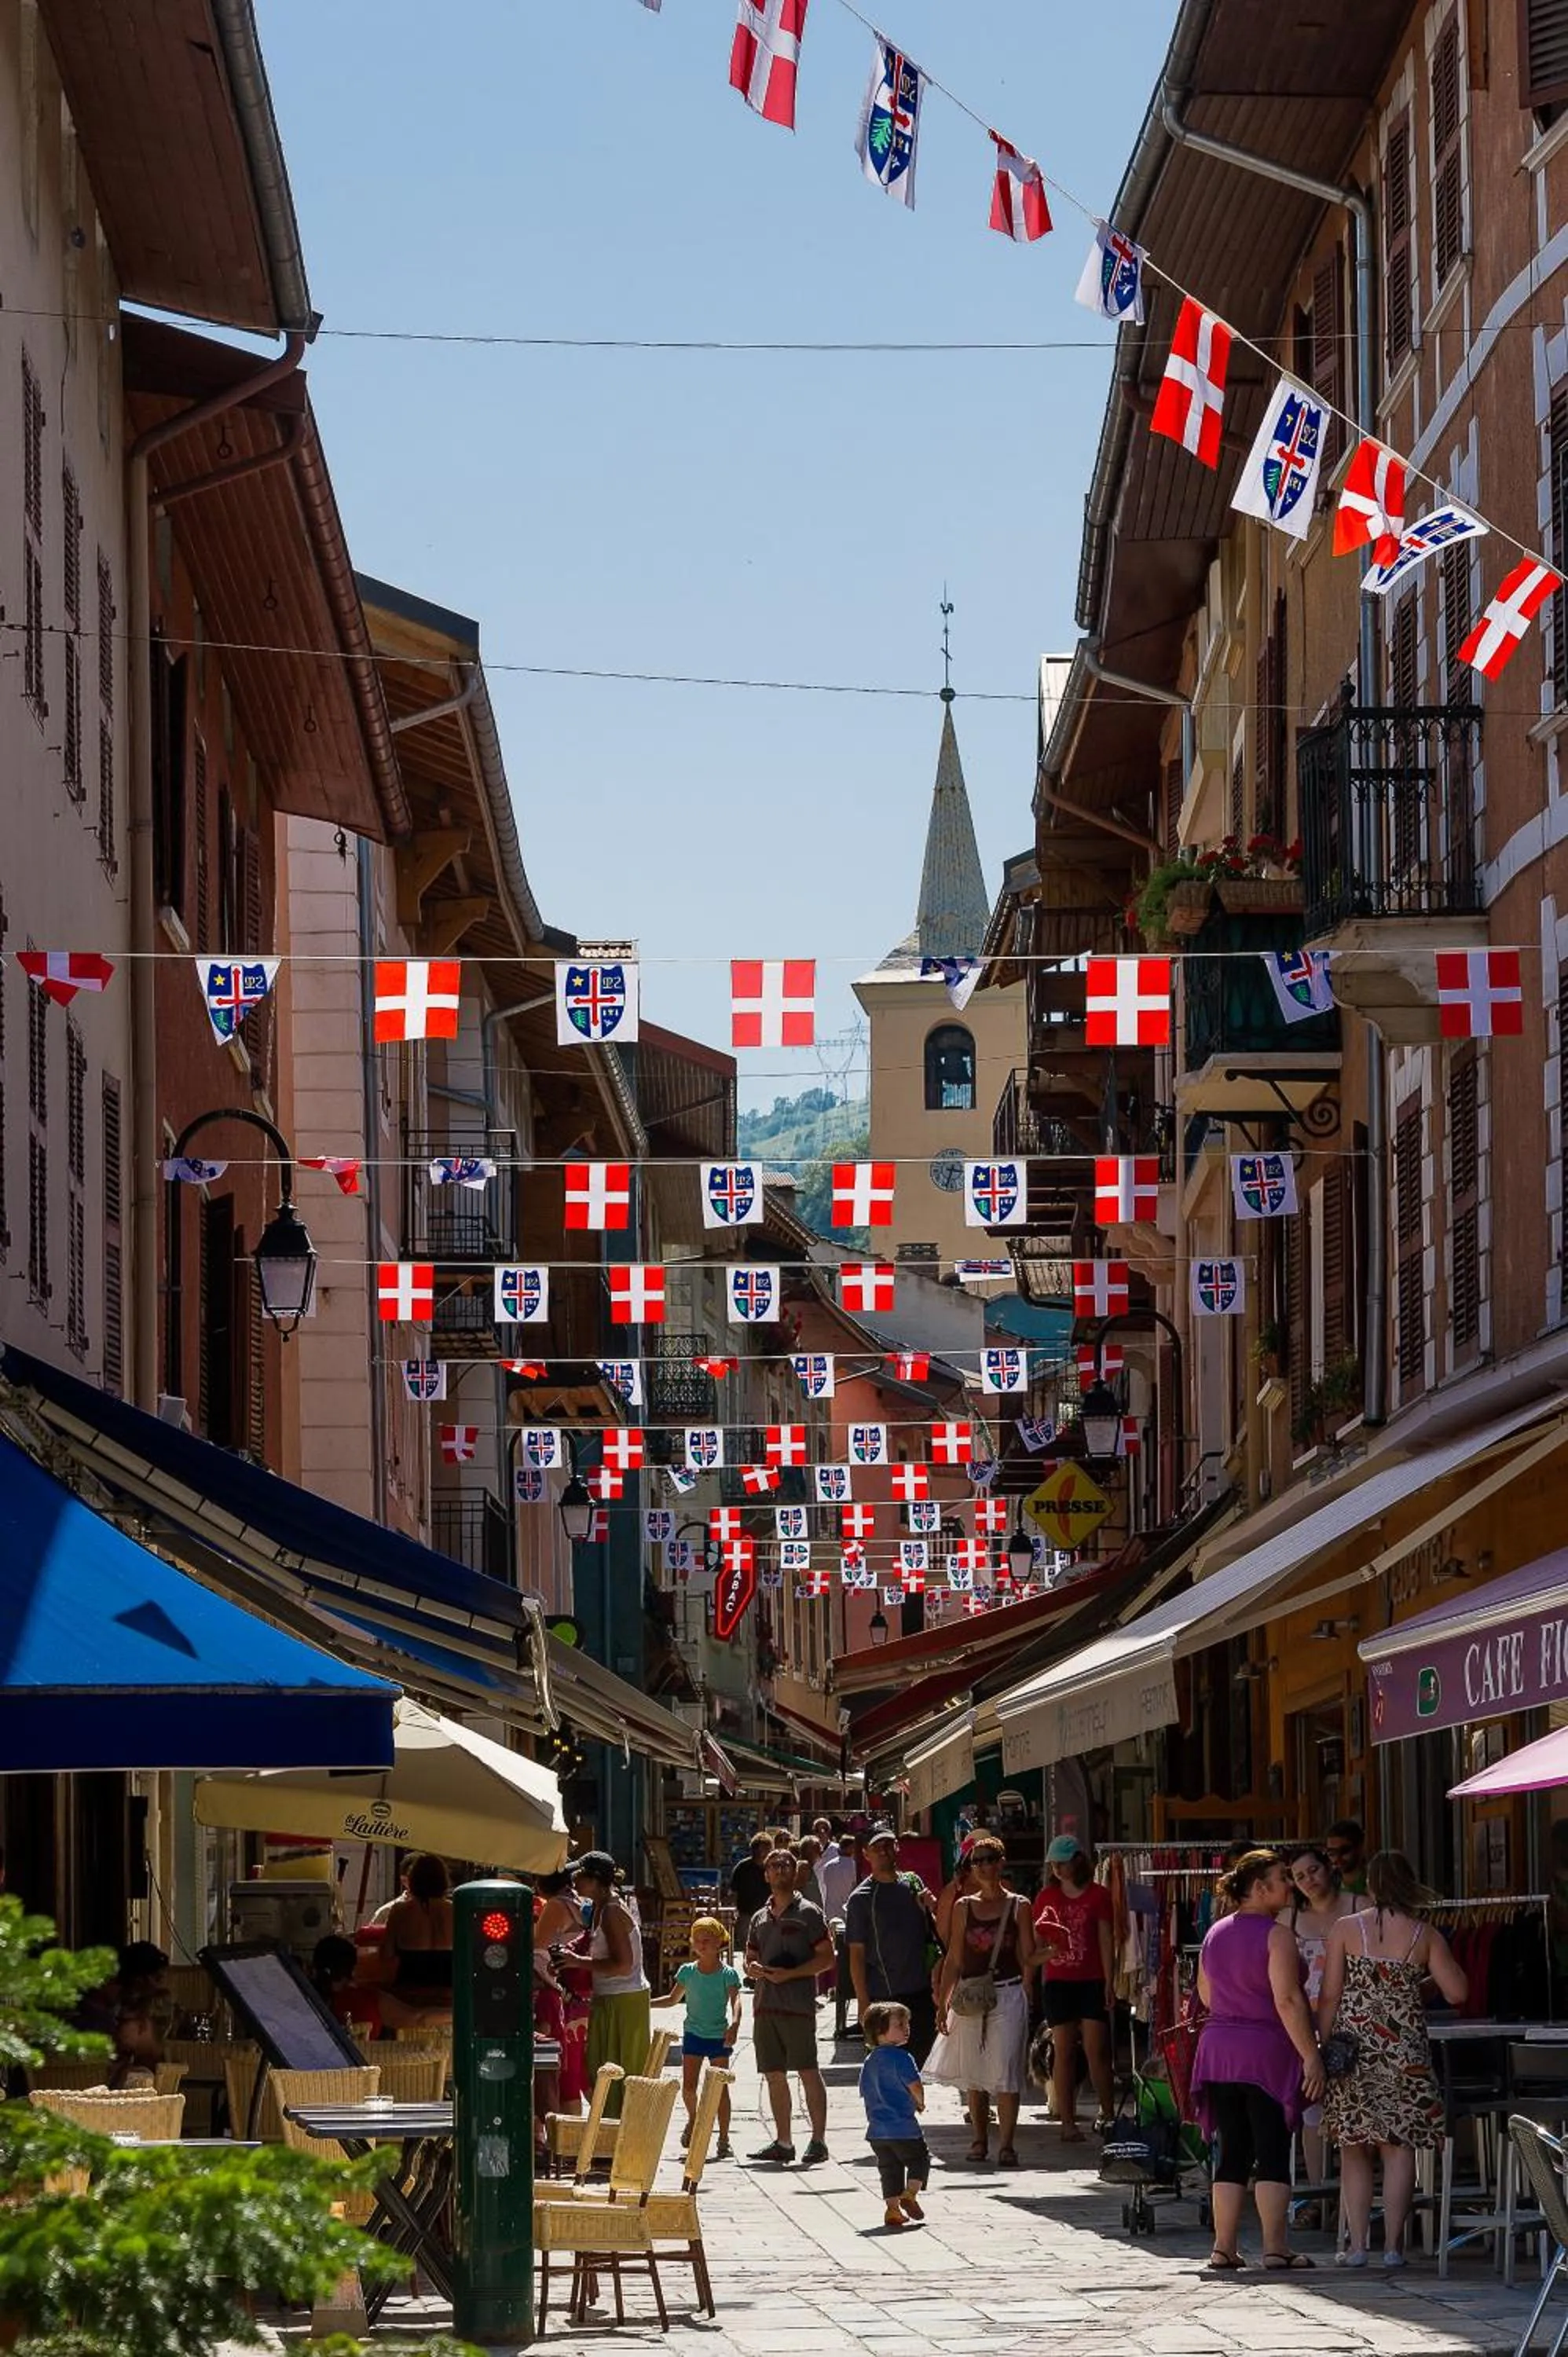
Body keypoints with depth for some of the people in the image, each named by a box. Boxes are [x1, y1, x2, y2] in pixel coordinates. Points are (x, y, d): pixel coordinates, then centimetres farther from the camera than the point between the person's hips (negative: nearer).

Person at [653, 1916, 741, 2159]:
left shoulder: (728, 1974, -6)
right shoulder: (687, 1972, 5)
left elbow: (736, 2001, -18)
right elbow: (674, 1999, 17)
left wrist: (735, 2024, -37)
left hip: (720, 2036, -2)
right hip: (693, 2035, 2)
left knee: (720, 2088, -1)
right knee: (688, 2087, -5)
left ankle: (724, 2139, 6)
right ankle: (693, 2118, 26)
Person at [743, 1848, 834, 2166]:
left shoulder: (807, 1913, 1)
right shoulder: (760, 1918, 18)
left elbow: (827, 1957, -4)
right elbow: (750, 1961, 24)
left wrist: (790, 1974, -14)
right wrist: (754, 1969, -2)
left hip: (798, 2005, -6)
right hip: (765, 2005, 6)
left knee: (808, 2073, -8)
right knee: (774, 2075, 7)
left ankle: (818, 2140, -7)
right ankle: (783, 2143, 11)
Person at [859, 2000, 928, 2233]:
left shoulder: (869, 2062, 12)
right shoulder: (901, 2057, -13)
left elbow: (866, 2093, 15)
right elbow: (915, 2087, -18)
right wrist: (920, 2103, 2)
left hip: (877, 2128, 7)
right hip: (902, 2126, -7)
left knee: (889, 2168, 13)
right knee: (919, 2159, 10)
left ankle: (892, 2208, 9)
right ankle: (910, 2195, -6)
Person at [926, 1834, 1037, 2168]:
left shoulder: (1018, 1907, 3)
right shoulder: (964, 1908, 9)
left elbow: (1028, 1958, 6)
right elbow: (954, 1959, 11)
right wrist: (943, 2001, 6)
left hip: (1008, 1994, -3)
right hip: (970, 1995, 3)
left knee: (1005, 2073, -9)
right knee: (972, 2073, 6)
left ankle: (1007, 2144, -7)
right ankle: (980, 2138, 18)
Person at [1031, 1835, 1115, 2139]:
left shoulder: (1097, 1895, 2)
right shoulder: (1047, 1897, 10)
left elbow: (1106, 1942, 1)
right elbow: (1036, 1944, 12)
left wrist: (1109, 1983, -4)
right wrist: (1045, 1949, -12)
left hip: (1092, 1982, -2)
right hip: (1058, 1983, 2)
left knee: (1097, 2051, -6)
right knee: (1064, 2051, -1)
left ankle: (1108, 2115, 7)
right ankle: (1067, 2122, 0)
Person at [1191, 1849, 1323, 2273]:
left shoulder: (1215, 1934, 10)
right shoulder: (1276, 1936, -12)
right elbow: (1288, 2001, -18)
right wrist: (1311, 2056, -17)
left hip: (1218, 2048, 6)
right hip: (1267, 2051, -6)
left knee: (1231, 2152, 9)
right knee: (1272, 2152, -2)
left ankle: (1223, 2249, 8)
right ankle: (1275, 2249, -5)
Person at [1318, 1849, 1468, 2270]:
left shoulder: (1346, 1930, -1)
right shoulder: (1425, 1935, 0)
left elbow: (1329, 1997, -2)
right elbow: (1457, 1993, 3)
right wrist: (1442, 1956, 20)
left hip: (1353, 2045, 0)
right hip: (1404, 2050, 0)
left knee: (1353, 2148, 7)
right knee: (1399, 2147, 5)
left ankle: (1357, 2244, 2)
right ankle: (1393, 2244, -1)